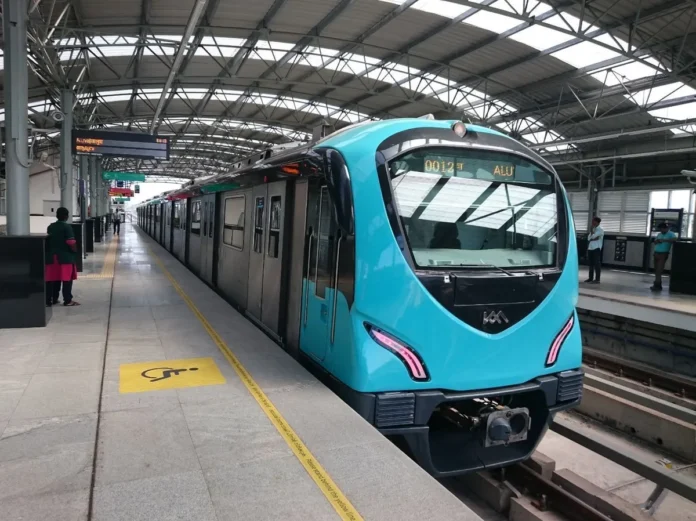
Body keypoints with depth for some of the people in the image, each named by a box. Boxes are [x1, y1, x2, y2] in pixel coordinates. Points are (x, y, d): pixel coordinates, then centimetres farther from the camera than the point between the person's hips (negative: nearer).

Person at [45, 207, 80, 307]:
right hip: (66, 257, -6)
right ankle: (68, 300, 1)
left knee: (52, 279, 10)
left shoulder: (50, 226, 8)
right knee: (67, 279, -1)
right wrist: (75, 250, -1)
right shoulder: (67, 226, -11)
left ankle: (50, 300, 14)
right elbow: (71, 242, -17)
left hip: (52, 257, 6)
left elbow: (47, 241, 14)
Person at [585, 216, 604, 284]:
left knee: (597, 264, -7)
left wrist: (592, 229, -5)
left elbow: (592, 236, -17)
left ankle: (597, 279, -6)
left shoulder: (600, 230, -6)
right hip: (590, 248, 8)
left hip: (596, 249, -8)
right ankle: (591, 278, 17)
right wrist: (594, 239, -11)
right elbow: (589, 238, 8)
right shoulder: (593, 229, 18)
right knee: (591, 264, 11)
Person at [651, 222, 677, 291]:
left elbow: (674, 239, -23)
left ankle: (657, 285, -10)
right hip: (656, 253, 7)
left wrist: (664, 240, -26)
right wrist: (657, 241, -7)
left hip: (663, 254, -7)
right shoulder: (659, 234, 16)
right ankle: (657, 284, 14)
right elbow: (655, 241, 16)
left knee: (659, 270, -11)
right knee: (656, 270, 8)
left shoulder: (671, 234, -5)